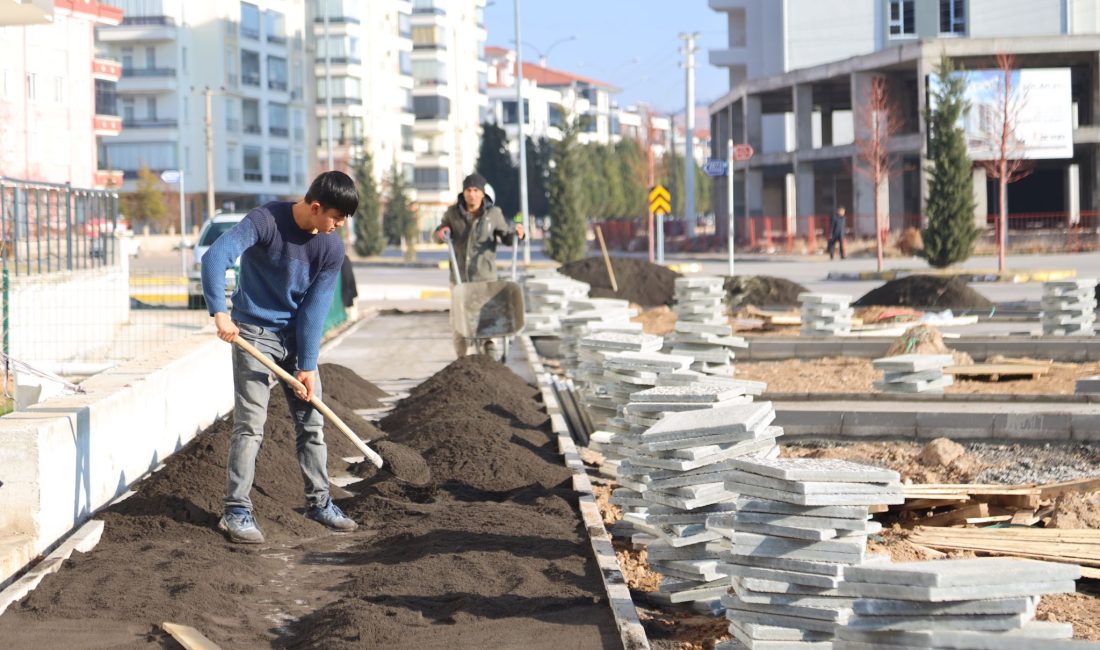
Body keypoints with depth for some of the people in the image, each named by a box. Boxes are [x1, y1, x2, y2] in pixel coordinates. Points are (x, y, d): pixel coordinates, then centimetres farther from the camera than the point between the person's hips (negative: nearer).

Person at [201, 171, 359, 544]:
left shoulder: (331, 248, -8)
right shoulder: (266, 221, -21)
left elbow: (315, 309, -6)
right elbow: (215, 257, -32)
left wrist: (308, 366, -10)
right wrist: (220, 313, -43)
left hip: (297, 336, 5)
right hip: (254, 334, -5)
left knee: (311, 422, 9)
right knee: (250, 425, -9)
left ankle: (319, 502, 22)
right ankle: (236, 511, -4)